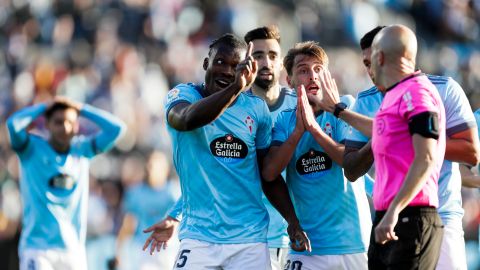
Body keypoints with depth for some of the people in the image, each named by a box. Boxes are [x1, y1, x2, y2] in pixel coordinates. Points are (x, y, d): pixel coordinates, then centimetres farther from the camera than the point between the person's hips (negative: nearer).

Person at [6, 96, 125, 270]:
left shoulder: (82, 149, 8)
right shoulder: (32, 149, -1)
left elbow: (116, 127, 0)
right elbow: (13, 124, -20)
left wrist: (81, 108, 2)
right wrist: (44, 107, -5)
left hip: (73, 248, 4)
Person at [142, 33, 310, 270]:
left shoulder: (256, 109, 7)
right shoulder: (182, 94, -1)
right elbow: (187, 120, -27)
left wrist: (293, 222, 3)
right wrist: (236, 88, -37)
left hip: (250, 238, 3)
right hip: (199, 237, -3)